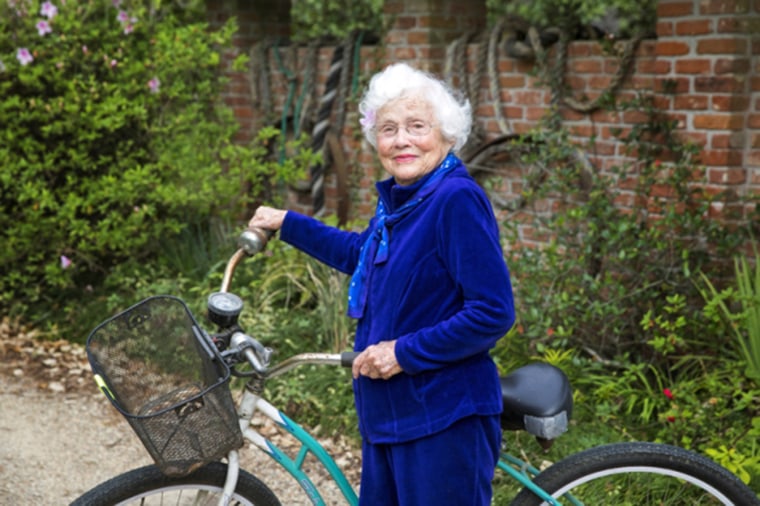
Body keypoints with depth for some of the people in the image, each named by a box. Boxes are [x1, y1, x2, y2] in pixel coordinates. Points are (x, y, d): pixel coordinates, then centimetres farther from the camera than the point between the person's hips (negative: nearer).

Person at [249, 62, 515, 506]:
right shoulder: (397, 200, 8)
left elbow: (494, 313, -22)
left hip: (444, 420, -9)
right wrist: (287, 224, 31)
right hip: (389, 414, 9)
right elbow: (360, 254, 30)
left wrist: (405, 352, -20)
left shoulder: (458, 199, -18)